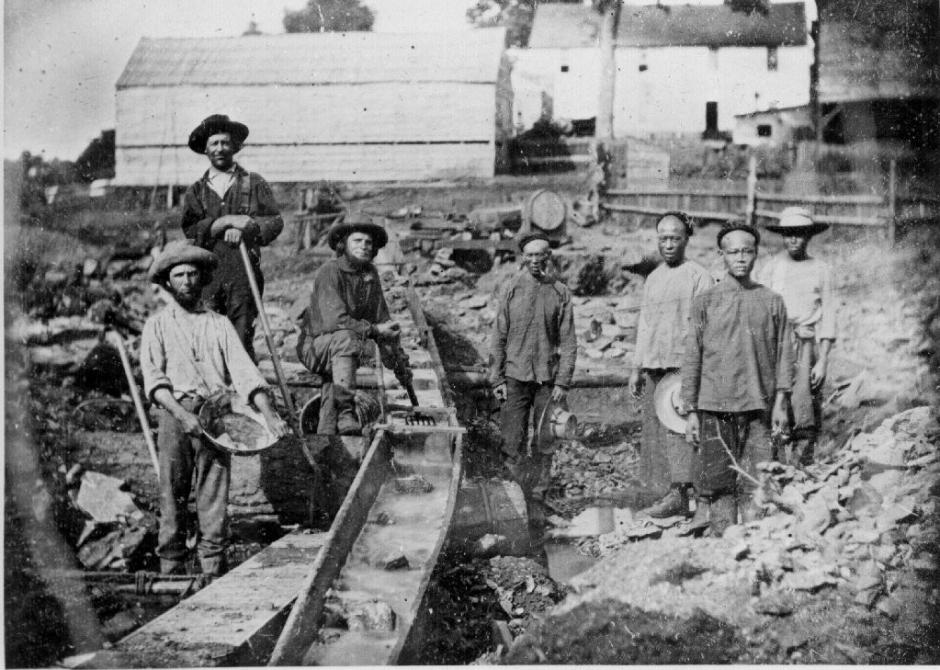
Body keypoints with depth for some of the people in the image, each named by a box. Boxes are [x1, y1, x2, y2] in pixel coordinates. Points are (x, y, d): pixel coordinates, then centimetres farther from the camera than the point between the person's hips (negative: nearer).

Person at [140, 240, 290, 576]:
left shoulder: (219, 324, 15)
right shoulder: (158, 325, 12)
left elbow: (244, 370, 4)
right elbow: (154, 378, -1)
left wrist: (268, 412, -12)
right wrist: (181, 413, -18)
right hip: (176, 415, -1)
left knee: (214, 498, -3)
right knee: (172, 495, -1)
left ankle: (214, 575, 0)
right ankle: (170, 571, 6)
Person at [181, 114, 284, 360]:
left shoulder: (254, 183, 13)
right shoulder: (195, 191, 16)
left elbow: (275, 221, 3)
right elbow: (190, 230, 1)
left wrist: (244, 229, -12)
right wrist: (227, 221, -10)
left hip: (243, 274, -1)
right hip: (206, 273, 1)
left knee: (242, 339, -6)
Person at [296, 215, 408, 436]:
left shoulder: (370, 274, 6)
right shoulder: (330, 271, -16)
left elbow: (382, 318, 11)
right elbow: (334, 320, -26)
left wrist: (399, 360, 9)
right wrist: (374, 330, -22)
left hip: (340, 350, 7)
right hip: (315, 346, -7)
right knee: (346, 338, -35)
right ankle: (346, 411, -42)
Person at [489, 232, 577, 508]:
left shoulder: (560, 292, 2)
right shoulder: (512, 289, 1)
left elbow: (568, 342, 3)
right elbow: (498, 337, 3)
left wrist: (562, 382, -4)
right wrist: (496, 378, -1)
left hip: (547, 379, 1)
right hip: (515, 376, 0)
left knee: (544, 442, 6)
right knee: (513, 442, -3)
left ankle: (538, 495, 18)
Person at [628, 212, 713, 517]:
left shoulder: (699, 276, -3)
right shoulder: (652, 279, 17)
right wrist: (637, 368, 16)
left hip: (683, 364, -7)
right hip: (654, 366, 7)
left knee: (678, 426, -13)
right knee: (655, 430, 5)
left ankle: (678, 494, -12)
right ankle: (669, 493, 11)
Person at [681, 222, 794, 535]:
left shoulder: (772, 301, 8)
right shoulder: (705, 301, 5)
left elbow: (783, 353, 9)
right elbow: (692, 358, 6)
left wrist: (780, 402, 1)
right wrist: (691, 412, 2)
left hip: (758, 407, 1)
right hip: (714, 406, 0)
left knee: (756, 485, -2)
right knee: (718, 483, 1)